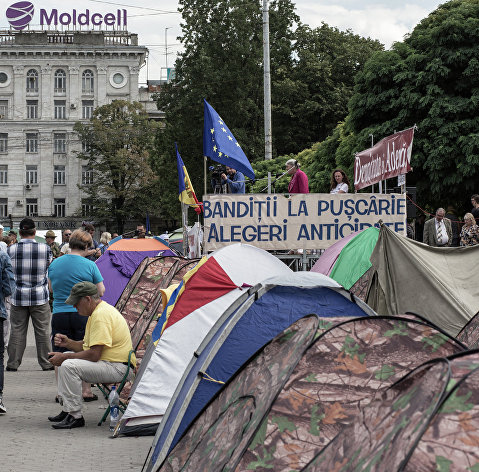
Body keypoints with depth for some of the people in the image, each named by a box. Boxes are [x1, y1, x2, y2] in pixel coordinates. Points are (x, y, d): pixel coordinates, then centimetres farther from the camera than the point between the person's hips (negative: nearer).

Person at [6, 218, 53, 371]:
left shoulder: (11, 249, -4)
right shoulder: (45, 248, -7)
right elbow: (50, 268, 7)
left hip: (18, 296, 1)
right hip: (40, 296, -1)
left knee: (17, 330, 7)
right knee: (42, 331, 6)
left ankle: (13, 363, 10)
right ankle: (46, 363, 11)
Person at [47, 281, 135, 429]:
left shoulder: (101, 315, -20)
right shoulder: (97, 311, 15)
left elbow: (93, 354, -24)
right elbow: (86, 346, 22)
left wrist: (64, 357, -15)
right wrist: (68, 343, 4)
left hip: (118, 368, -11)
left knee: (68, 366, -25)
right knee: (64, 360, 14)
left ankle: (75, 416, -17)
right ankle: (67, 410, 11)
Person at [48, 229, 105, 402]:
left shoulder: (54, 264, 4)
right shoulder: (89, 265, -7)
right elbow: (101, 291, -1)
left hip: (59, 315, 2)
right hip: (82, 315, -2)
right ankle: (86, 391, 11)